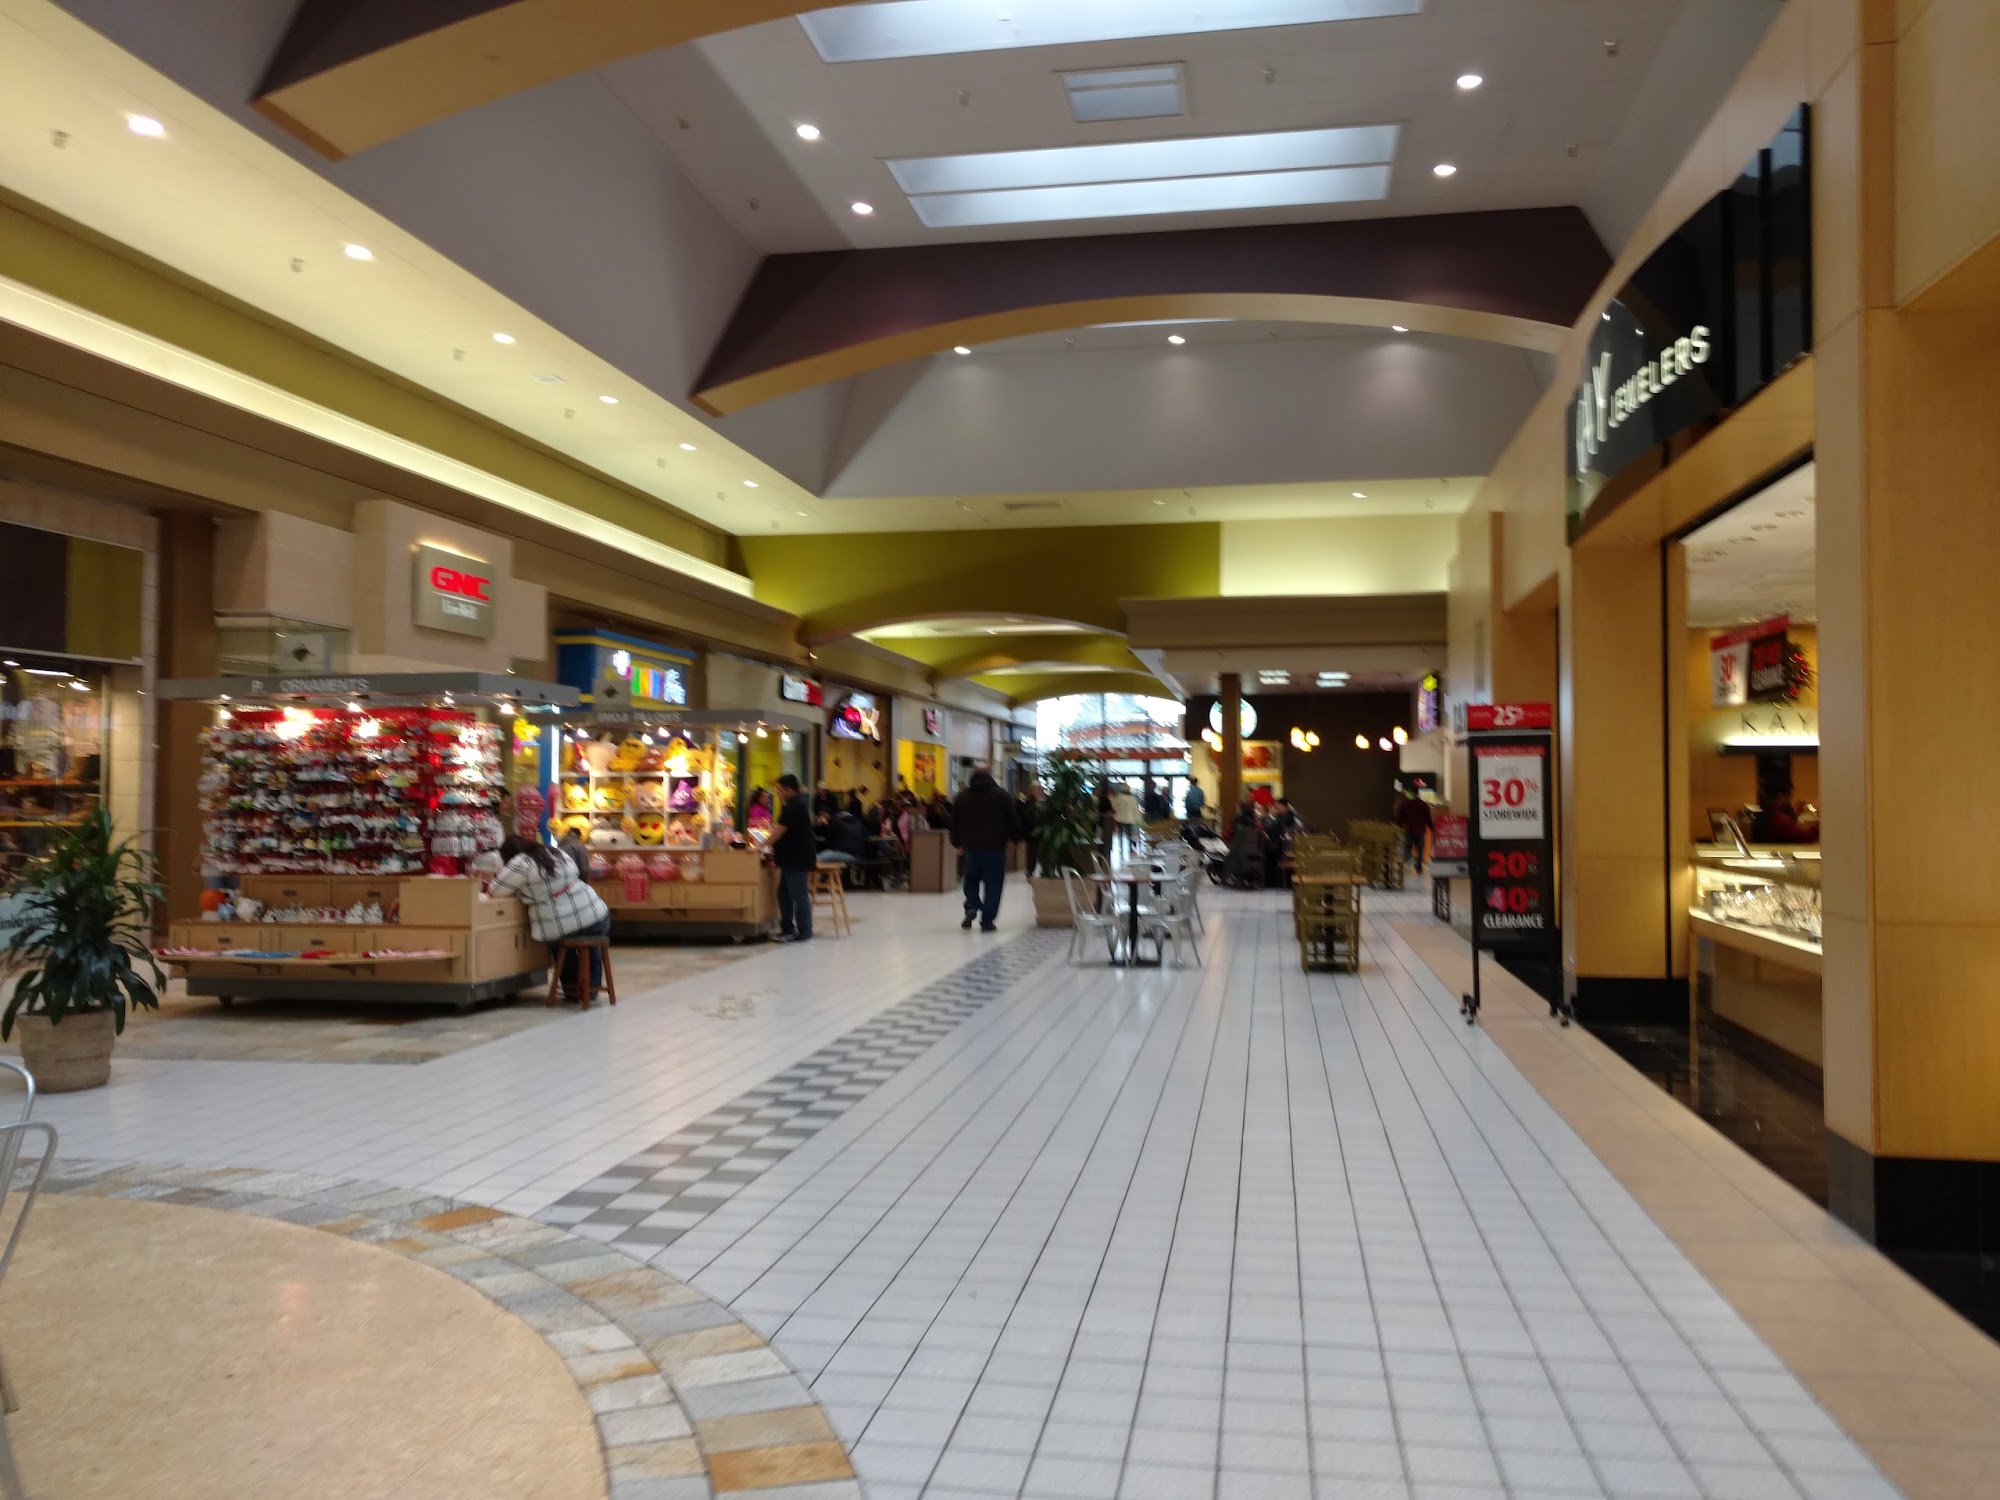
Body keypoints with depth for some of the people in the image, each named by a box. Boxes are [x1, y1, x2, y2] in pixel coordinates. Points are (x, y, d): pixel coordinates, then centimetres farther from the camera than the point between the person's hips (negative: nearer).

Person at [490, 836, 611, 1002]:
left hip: (561, 931, -4)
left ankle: (572, 988, 33)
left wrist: (519, 889, 20)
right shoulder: (556, 853, 13)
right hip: (597, 920, 4)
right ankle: (591, 987, 33)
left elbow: (496, 890, 1)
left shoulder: (521, 863, -6)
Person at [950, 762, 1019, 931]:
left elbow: (955, 822, 10)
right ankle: (987, 920, -1)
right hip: (995, 847, -3)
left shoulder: (963, 796, 6)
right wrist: (1015, 837, 11)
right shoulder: (1000, 795, -3)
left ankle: (971, 907, -1)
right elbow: (1013, 819, -2)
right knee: (993, 884, 3)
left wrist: (956, 842, 20)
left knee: (971, 878, 22)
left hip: (972, 846, 3)